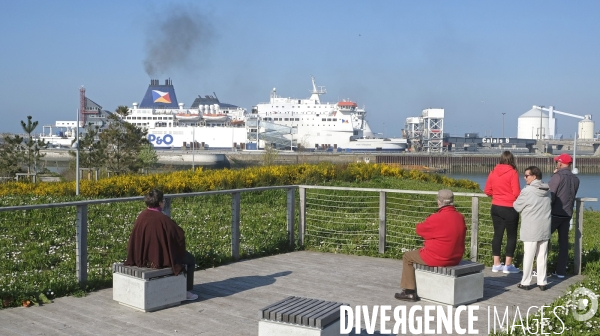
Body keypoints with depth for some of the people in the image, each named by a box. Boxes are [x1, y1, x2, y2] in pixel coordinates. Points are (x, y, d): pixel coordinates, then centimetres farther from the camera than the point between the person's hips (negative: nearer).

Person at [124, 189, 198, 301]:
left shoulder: (141, 216, -8)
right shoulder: (163, 219, -25)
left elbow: (136, 236, 4)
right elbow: (180, 236, -22)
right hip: (163, 257, -7)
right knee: (191, 260, 18)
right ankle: (187, 292, 20)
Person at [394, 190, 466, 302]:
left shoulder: (436, 218, -21)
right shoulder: (460, 217, -1)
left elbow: (419, 229, -6)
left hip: (437, 258, -7)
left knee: (407, 257, 14)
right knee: (422, 252, 33)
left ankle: (409, 292, 14)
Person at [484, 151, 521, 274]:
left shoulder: (493, 172, 2)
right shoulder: (512, 173, -13)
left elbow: (487, 191, 6)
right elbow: (516, 193, -16)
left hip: (496, 207, 5)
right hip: (510, 209, -5)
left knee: (497, 234, 11)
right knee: (511, 236, 5)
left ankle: (496, 264, 16)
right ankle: (508, 265, 8)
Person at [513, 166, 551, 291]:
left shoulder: (527, 191, -14)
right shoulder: (548, 191, 6)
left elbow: (517, 206, -5)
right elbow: (550, 206, 17)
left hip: (531, 230, -5)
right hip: (545, 229, 5)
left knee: (528, 256, 2)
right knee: (542, 257, 10)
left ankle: (525, 282, 8)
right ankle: (542, 282, 15)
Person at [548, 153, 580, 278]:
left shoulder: (558, 176, -13)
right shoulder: (575, 179, 7)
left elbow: (550, 196, -17)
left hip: (555, 214, -6)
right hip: (567, 214, 6)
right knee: (564, 242, 9)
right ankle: (561, 271, 11)